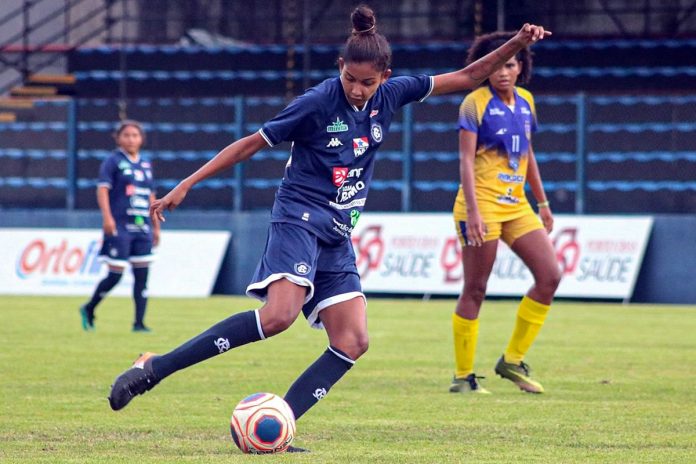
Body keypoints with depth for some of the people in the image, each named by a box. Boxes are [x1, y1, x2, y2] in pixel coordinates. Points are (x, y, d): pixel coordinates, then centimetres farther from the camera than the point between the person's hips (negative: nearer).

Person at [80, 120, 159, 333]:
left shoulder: (146, 165, 17)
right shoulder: (113, 162, -2)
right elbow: (102, 189, -11)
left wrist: (156, 226, 21)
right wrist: (107, 217, -24)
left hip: (142, 227, 6)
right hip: (120, 226, -6)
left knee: (142, 275, 0)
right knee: (115, 275, -7)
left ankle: (139, 322, 3)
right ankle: (89, 309, 14)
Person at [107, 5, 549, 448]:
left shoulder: (391, 96, 3)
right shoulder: (317, 103, -12)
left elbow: (467, 78, 11)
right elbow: (251, 144, -5)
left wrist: (517, 44, 1)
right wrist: (185, 185, -6)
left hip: (338, 236, 7)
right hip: (300, 217, -7)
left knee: (352, 342, -7)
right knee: (279, 315, -29)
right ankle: (155, 367, -28)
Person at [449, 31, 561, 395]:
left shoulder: (525, 102, 12)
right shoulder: (475, 103, -7)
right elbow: (466, 158, -13)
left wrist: (543, 203, 23)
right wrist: (472, 210, -22)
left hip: (516, 205, 7)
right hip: (483, 205, -7)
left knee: (550, 276, -2)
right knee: (475, 290, -4)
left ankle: (513, 360, 8)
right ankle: (463, 376, 4)